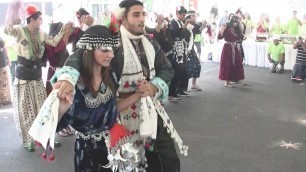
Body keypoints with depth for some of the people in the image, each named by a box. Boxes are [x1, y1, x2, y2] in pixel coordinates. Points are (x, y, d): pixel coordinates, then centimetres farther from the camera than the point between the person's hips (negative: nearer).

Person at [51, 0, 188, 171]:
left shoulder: (150, 43, 6)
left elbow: (167, 68, 9)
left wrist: (154, 87, -11)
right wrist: (69, 77, -47)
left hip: (152, 109, 6)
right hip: (127, 112, -6)